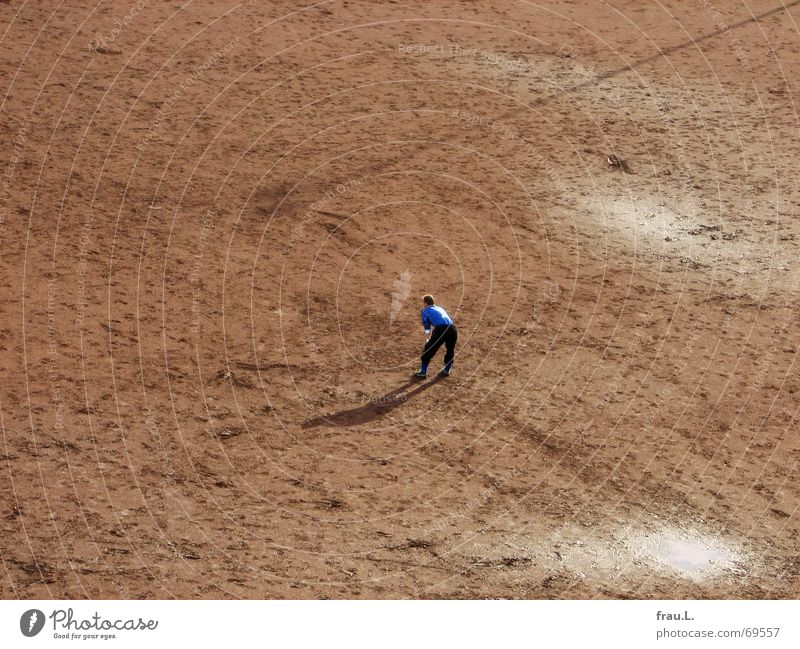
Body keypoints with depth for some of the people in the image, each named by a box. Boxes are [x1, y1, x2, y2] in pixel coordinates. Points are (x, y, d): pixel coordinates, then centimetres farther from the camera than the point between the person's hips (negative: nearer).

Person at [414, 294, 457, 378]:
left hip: (441, 329, -5)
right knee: (450, 350, 30)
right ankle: (447, 370, 36)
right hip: (453, 329, 5)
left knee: (429, 349, 10)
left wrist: (429, 339, 30)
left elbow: (427, 328, 16)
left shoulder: (425, 311, 17)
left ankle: (423, 372, 13)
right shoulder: (440, 308, 34)